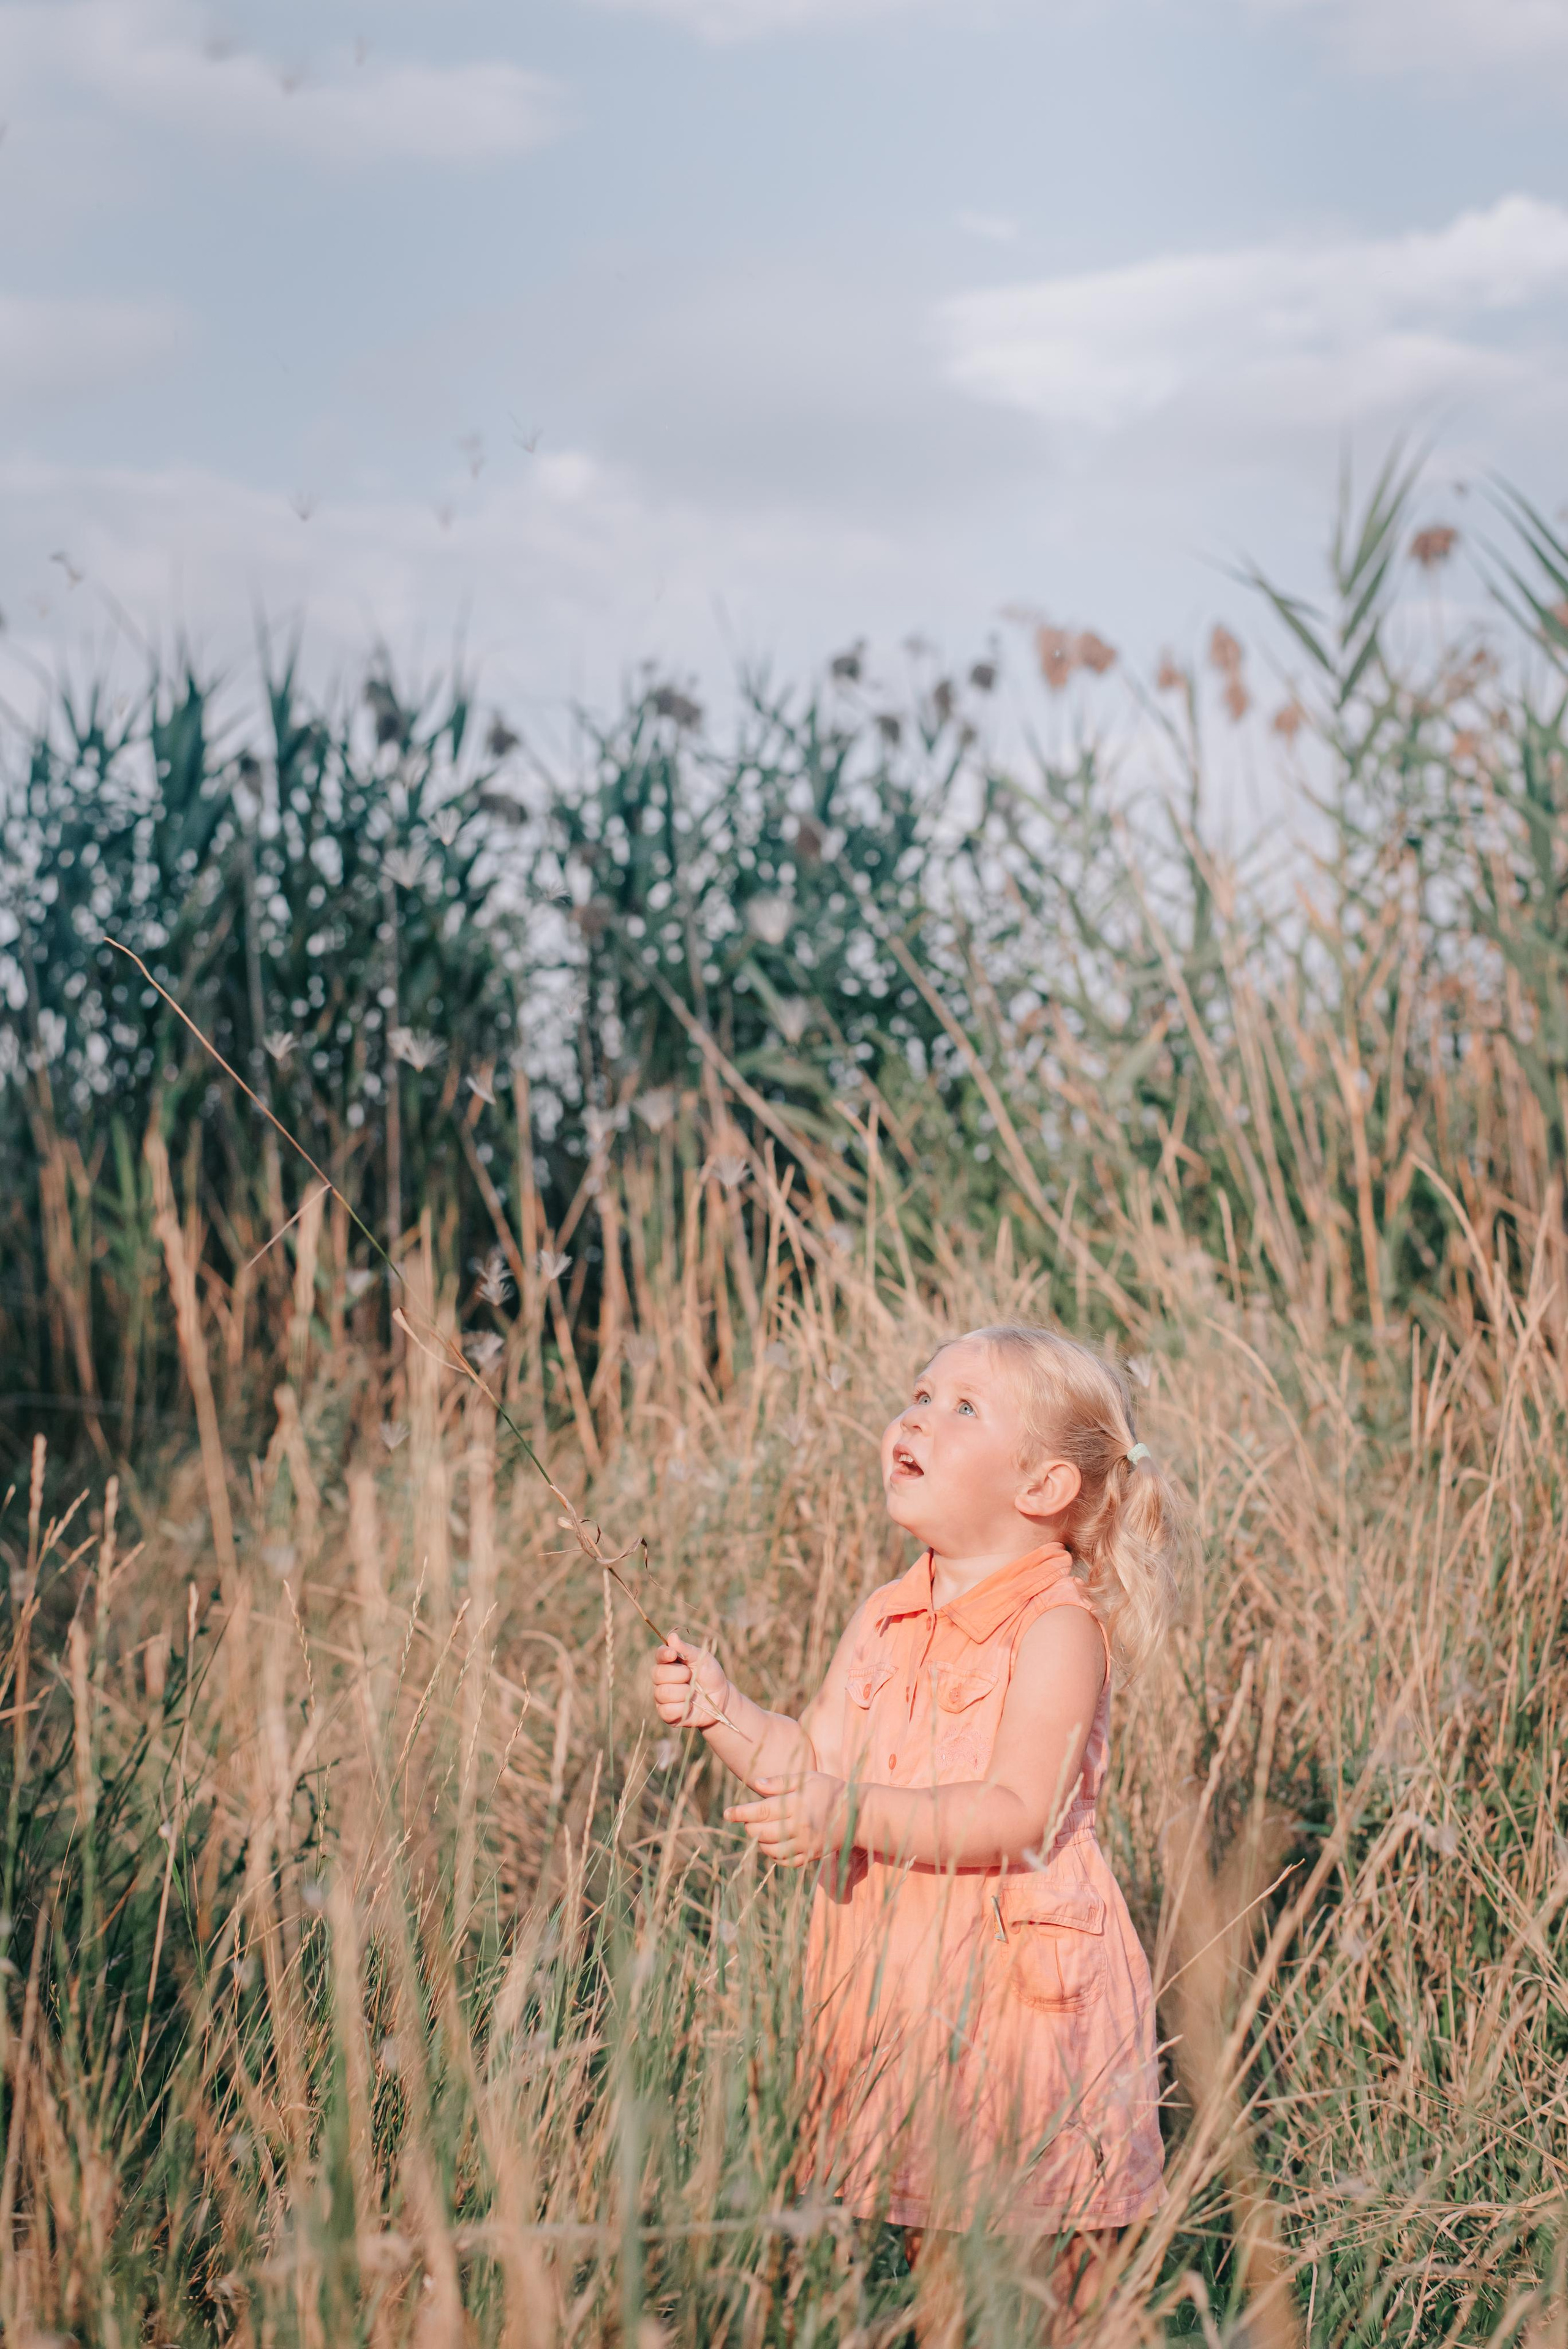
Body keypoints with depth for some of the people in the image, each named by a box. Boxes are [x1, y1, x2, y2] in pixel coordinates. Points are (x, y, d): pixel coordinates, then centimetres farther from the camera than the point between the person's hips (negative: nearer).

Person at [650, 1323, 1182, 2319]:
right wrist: (723, 1708, -6)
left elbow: (1016, 1816, -24)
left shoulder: (1059, 1628, -14)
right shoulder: (885, 1619, 8)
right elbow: (815, 1768, 9)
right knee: (928, 2234, 17)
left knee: (1049, 2261, 2)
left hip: (1019, 1982, -6)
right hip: (897, 1976, 6)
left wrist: (855, 1815, -33)